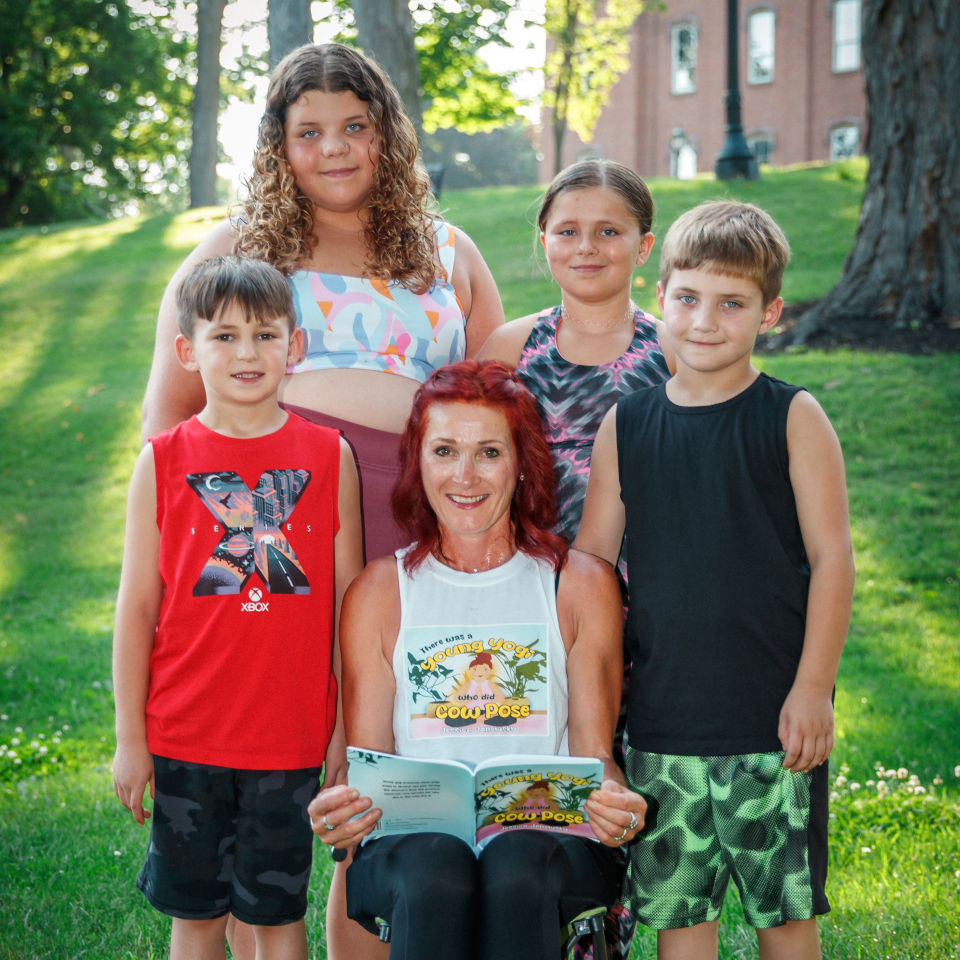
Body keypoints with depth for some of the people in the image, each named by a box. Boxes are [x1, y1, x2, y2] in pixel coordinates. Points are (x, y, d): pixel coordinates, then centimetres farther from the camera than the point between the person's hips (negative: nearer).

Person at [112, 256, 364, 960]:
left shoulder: (330, 456, -1)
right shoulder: (163, 461, -2)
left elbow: (348, 603, 2)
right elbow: (137, 607, 0)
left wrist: (349, 731, 2)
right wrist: (130, 739, -1)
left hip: (291, 736, 0)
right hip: (184, 735, 0)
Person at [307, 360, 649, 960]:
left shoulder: (582, 585, 9)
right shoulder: (379, 594, 10)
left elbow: (593, 750, 8)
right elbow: (366, 760, 10)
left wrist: (614, 799, -16)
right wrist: (339, 811, -14)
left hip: (550, 834, 0)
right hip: (413, 838, 0)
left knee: (516, 866, -36)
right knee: (434, 871, -35)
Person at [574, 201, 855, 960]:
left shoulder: (794, 419, -3)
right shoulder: (626, 426, 5)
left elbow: (832, 559, -4)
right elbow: (589, 563, 9)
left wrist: (812, 688, -9)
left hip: (774, 723, -2)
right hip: (662, 721, 3)